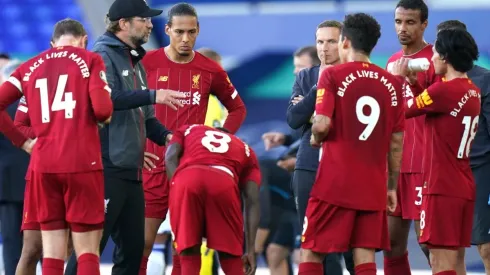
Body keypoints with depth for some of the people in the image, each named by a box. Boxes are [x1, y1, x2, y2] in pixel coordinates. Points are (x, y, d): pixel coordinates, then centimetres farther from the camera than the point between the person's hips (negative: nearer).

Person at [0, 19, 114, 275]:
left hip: (43, 165, 4)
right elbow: (102, 109, -9)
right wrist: (106, 117, 13)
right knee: (87, 251, 0)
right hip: (82, 163, -3)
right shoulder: (89, 60, 3)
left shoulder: (30, 67, 14)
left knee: (52, 253, 6)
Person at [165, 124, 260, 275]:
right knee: (230, 255, 16)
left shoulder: (189, 130, 39)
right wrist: (250, 249, 18)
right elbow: (252, 201, 22)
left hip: (186, 179, 0)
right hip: (223, 182, 0)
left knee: (188, 251, 11)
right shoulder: (245, 149, 36)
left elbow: (170, 158, 15)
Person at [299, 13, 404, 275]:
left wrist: (316, 138, 6)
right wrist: (392, 186, 16)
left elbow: (322, 125, -16)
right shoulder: (391, 83, 8)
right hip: (373, 186, 4)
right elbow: (396, 142, 9)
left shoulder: (333, 75, -5)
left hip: (334, 184, -4)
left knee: (311, 252, 4)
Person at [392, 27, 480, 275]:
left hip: (442, 187, -9)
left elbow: (403, 110, -5)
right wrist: (413, 83, 16)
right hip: (464, 187, 9)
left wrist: (398, 78, 10)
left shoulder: (444, 89, -16)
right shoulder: (473, 92, 11)